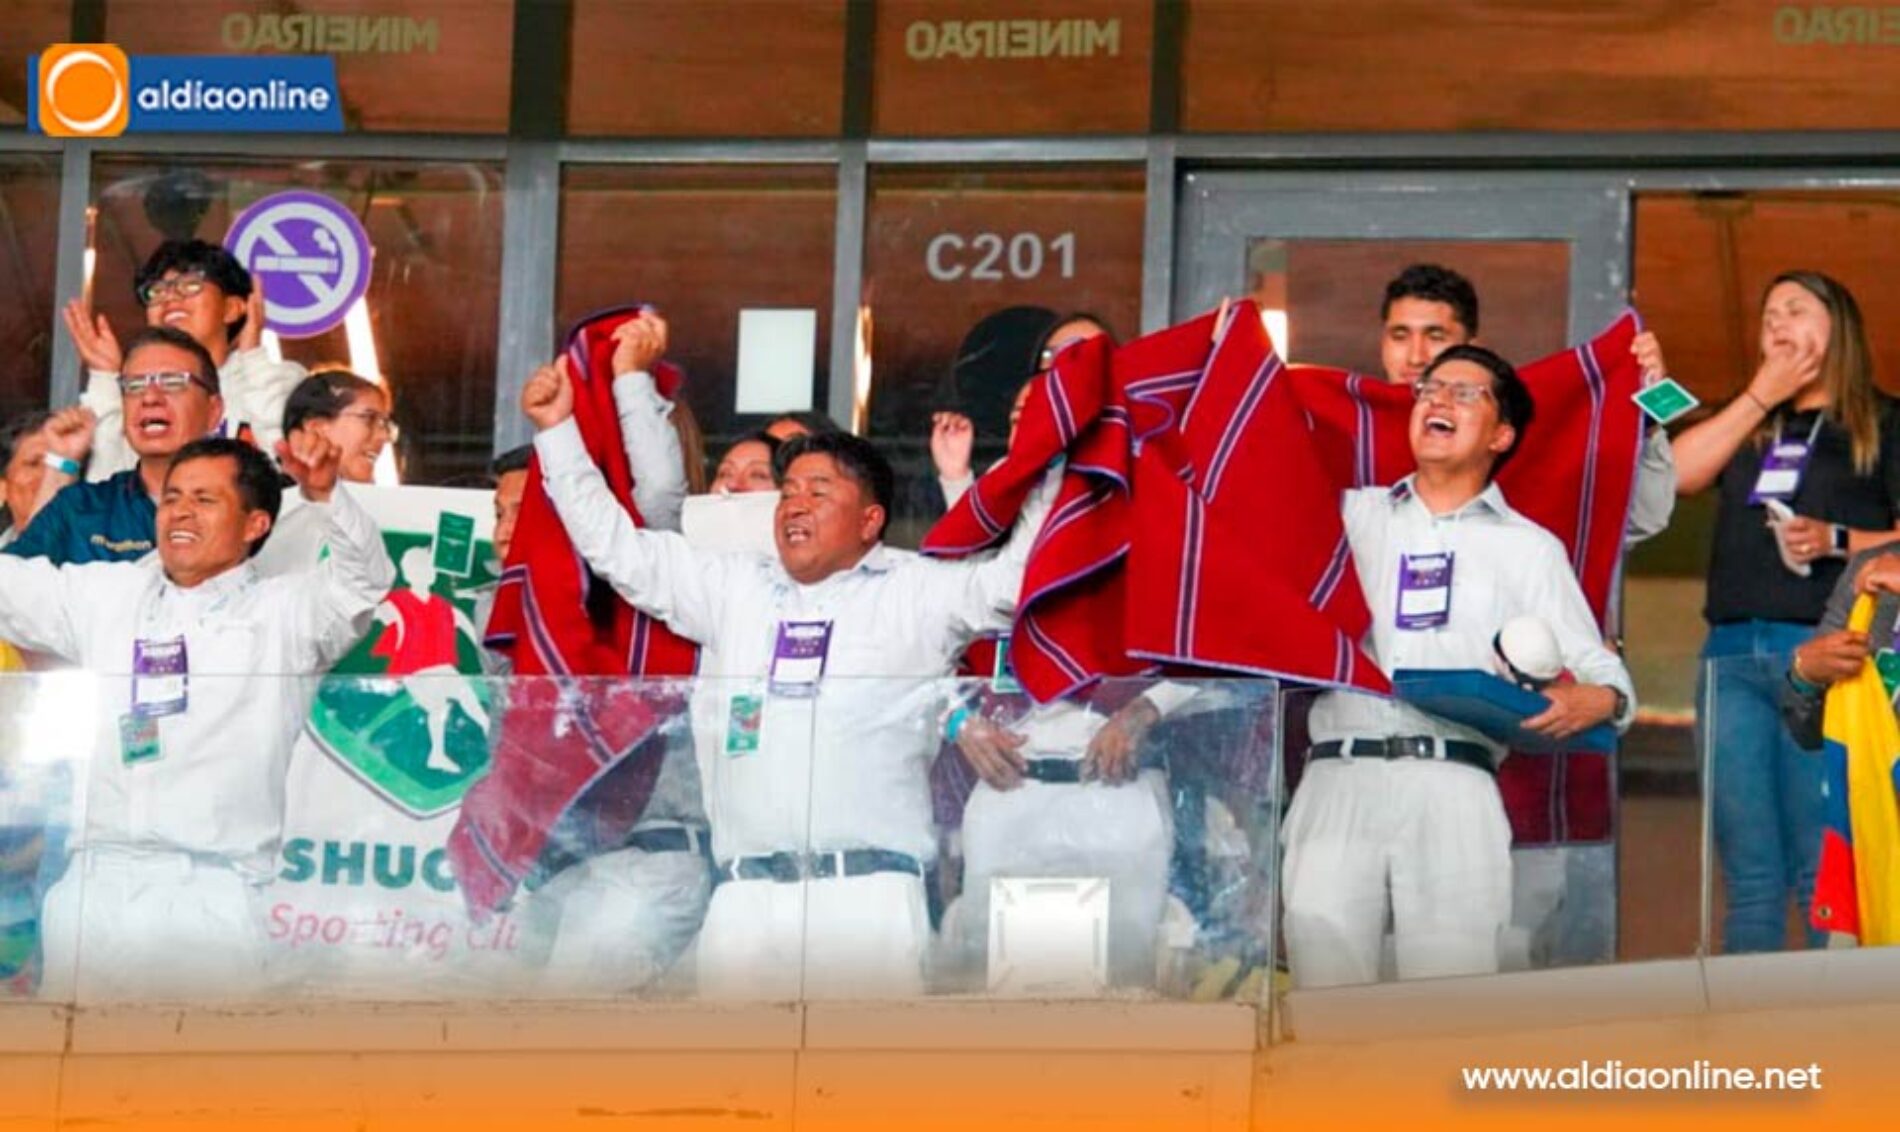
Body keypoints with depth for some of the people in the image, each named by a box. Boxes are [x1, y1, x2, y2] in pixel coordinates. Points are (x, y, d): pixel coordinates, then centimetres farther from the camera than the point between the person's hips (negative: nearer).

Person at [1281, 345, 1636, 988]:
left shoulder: (1530, 548, 19)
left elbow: (1598, 670, 10)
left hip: (1454, 785, -1)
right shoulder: (1352, 515, 23)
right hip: (1338, 780, 1)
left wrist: (1597, 700, -10)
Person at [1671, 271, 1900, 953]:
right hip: (1732, 657, 4)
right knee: (1749, 879, 1)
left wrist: (1838, 540, -14)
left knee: (1825, 876, -9)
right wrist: (1761, 396, 8)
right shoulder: (1747, 426, 25)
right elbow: (1676, 473, 8)